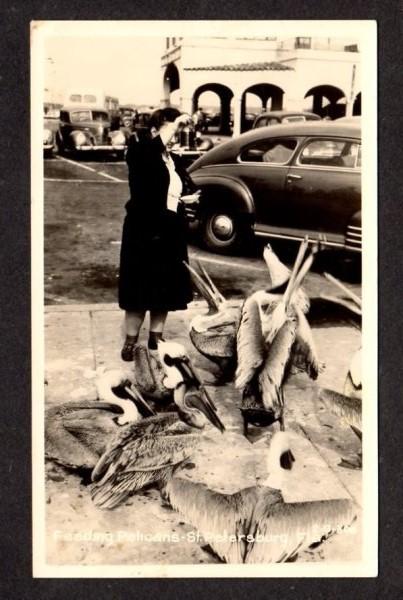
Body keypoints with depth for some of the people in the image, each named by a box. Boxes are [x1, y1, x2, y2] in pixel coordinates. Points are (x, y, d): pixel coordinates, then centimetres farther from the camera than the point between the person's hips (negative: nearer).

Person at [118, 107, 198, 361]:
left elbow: (189, 188, 22)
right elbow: (150, 149, -30)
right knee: (140, 288, 1)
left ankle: (156, 337, 25)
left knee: (165, 288, 11)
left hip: (171, 233, 6)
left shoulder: (176, 161, 12)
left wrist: (190, 197, 0)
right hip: (144, 231, -6)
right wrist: (173, 125, -25)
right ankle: (131, 340, 15)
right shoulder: (141, 154, -6)